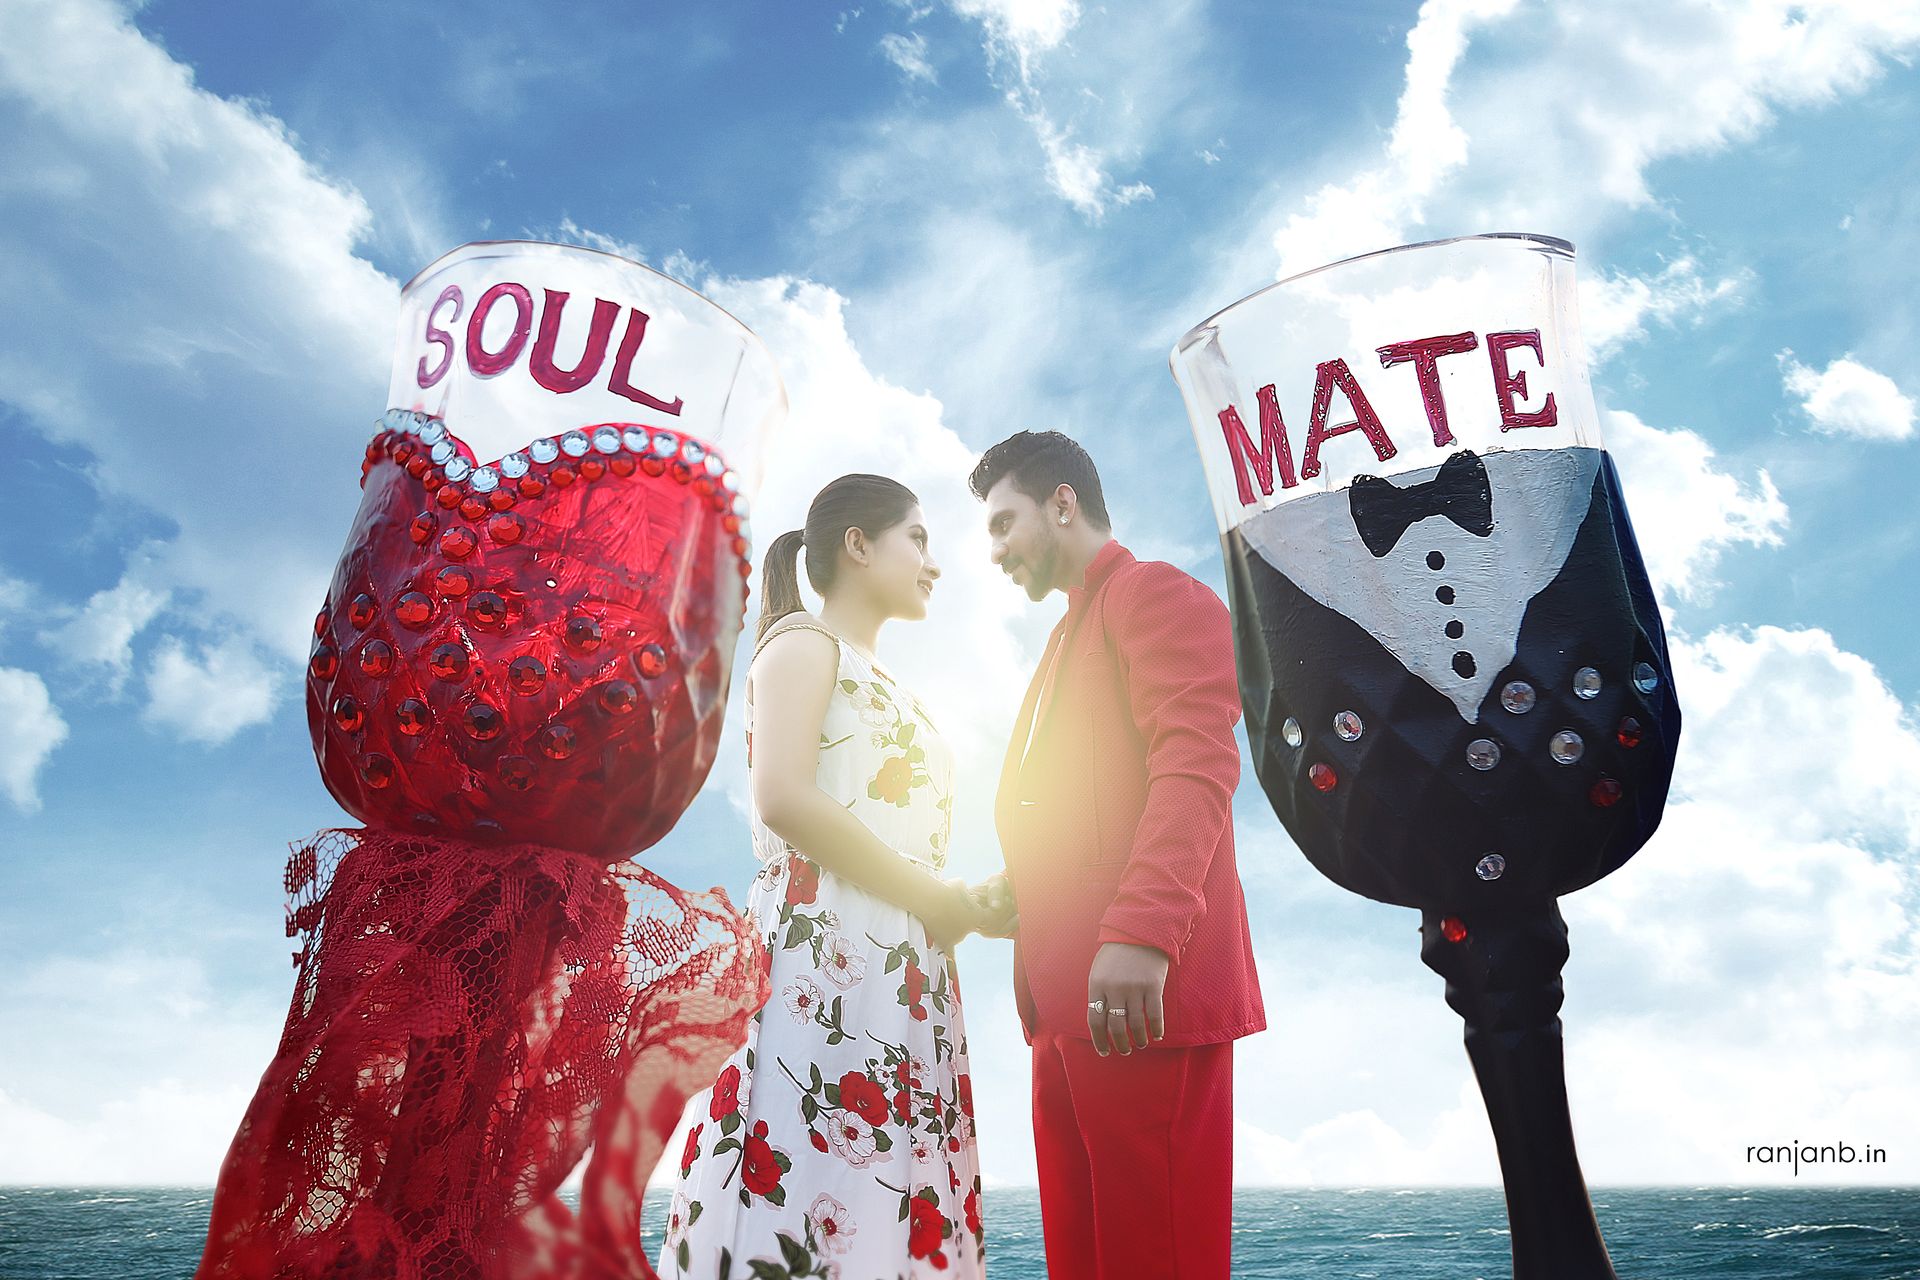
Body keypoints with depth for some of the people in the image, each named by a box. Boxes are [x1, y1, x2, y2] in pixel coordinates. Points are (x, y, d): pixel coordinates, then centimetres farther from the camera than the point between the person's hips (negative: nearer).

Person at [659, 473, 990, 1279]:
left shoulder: (884, 688, 26)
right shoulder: (804, 641, 1)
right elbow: (783, 797, -15)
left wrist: (972, 906, 6)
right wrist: (934, 898, -10)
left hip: (904, 975, 8)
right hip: (824, 962, -8)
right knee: (807, 1211, -10)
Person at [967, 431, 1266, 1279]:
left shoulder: (1156, 593, 1)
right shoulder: (1072, 634, 29)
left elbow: (1196, 766, -14)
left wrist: (1140, 934, -25)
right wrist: (1016, 892, 13)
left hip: (1140, 988, -9)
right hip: (1067, 1001, 9)